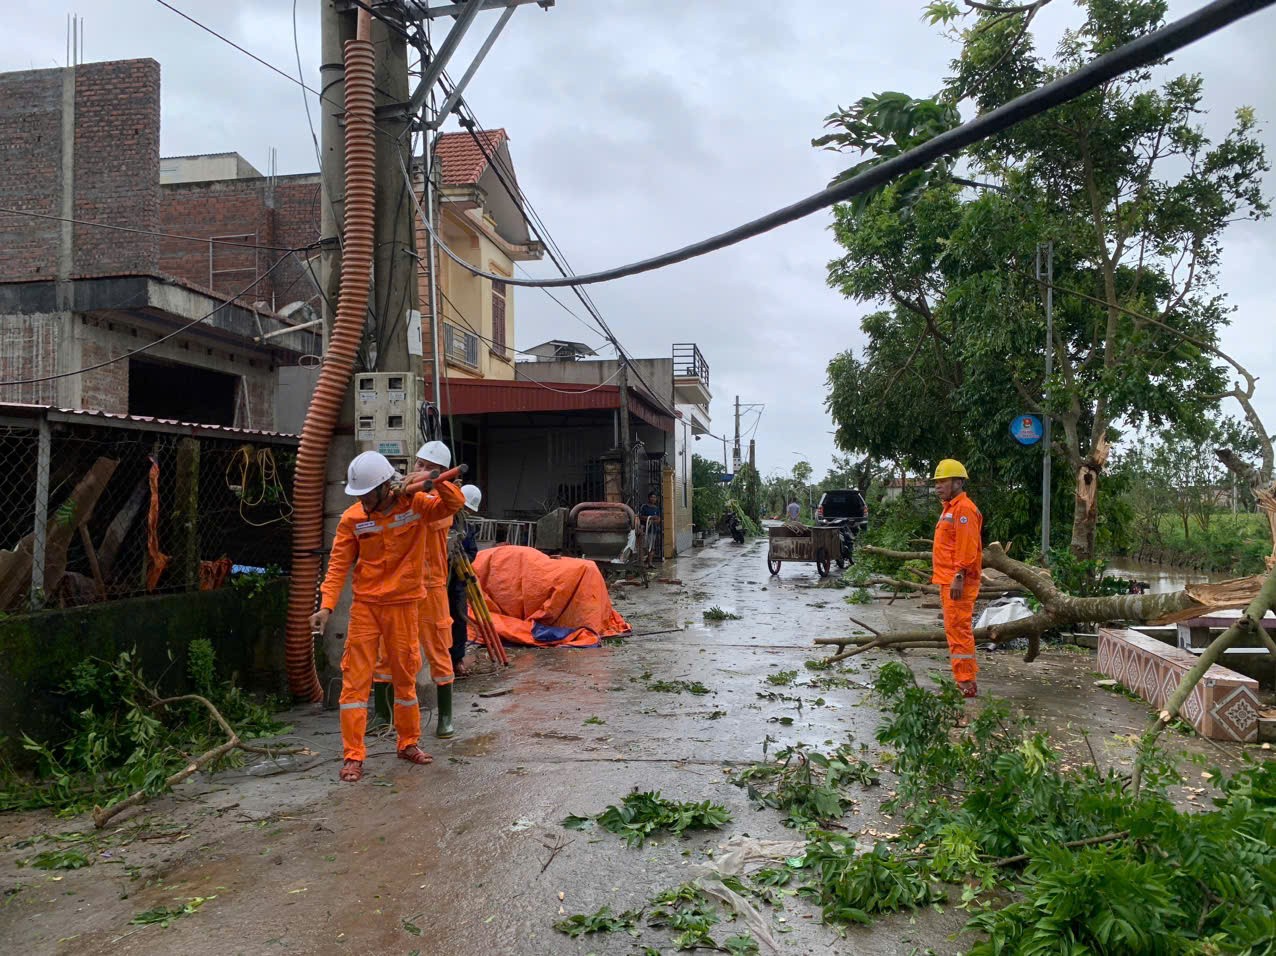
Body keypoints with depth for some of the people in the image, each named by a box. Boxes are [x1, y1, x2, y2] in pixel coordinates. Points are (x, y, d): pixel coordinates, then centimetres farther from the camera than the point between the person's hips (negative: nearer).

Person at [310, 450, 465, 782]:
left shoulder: (415, 504, -7)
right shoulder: (352, 518, -6)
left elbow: (454, 503, -16)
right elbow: (338, 564, -5)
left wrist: (437, 483, -33)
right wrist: (327, 605, -13)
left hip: (402, 605, 0)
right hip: (365, 605, 0)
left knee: (405, 677, 14)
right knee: (355, 679, -2)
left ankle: (408, 743, 31)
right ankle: (353, 756, 6)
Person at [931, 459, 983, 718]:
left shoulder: (963, 508, -13)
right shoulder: (949, 508, 20)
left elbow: (967, 547, -21)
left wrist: (959, 577, -25)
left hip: (958, 582, -11)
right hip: (948, 580, 11)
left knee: (959, 630, -9)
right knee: (955, 630, 14)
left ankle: (966, 683, -6)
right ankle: (964, 680, 21)